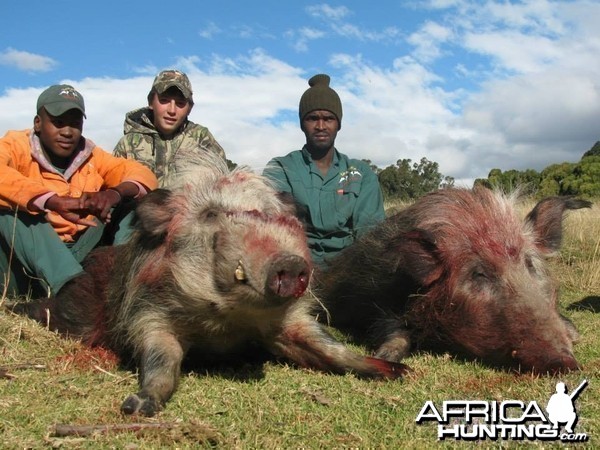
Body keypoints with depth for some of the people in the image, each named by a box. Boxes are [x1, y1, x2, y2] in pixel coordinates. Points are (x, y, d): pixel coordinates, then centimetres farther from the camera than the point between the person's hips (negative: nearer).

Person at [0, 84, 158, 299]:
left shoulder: (91, 156, 7)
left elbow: (144, 175, -5)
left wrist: (115, 192, -27)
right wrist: (55, 202, -39)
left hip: (79, 259, 4)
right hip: (24, 269, -3)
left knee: (132, 201, -5)